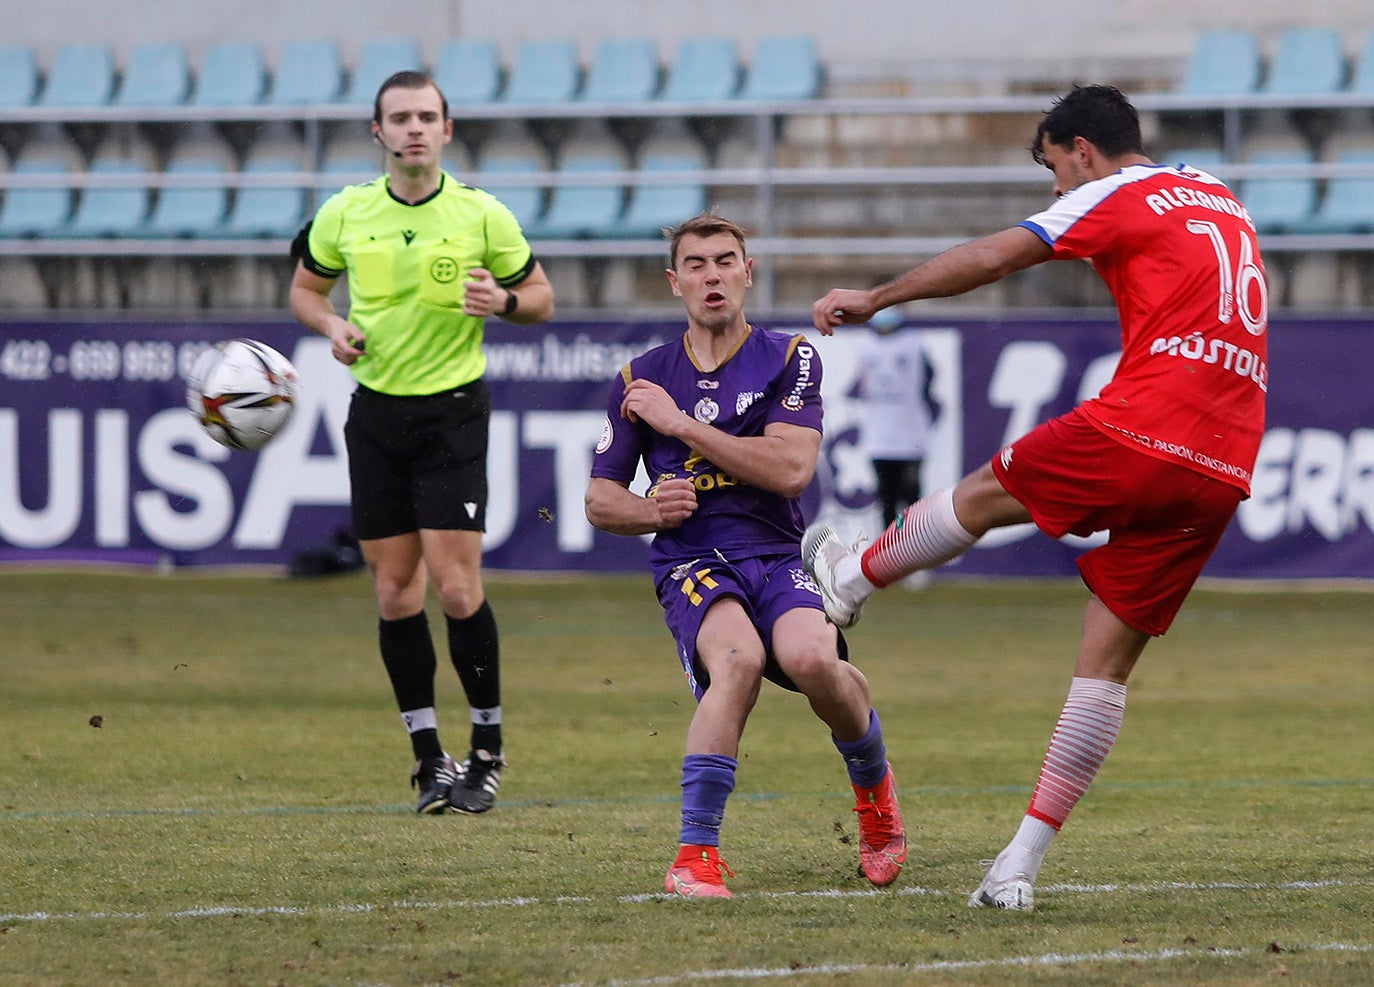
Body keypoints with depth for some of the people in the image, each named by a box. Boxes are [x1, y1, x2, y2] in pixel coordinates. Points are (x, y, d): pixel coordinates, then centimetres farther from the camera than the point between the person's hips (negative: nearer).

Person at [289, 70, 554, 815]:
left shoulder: (482, 216, -5)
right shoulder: (345, 214, 1)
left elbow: (540, 297, 5)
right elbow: (305, 287, 16)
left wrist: (504, 302, -17)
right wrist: (332, 326, -5)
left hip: (453, 411, -3)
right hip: (375, 412, 3)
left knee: (455, 586, -10)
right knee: (394, 590, 3)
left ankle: (487, 749, 5)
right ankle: (429, 758, 12)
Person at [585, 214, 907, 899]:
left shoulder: (789, 358, 6)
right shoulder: (642, 379, 13)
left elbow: (791, 469, -9)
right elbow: (599, 500, 16)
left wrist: (679, 423, -9)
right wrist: (651, 510, -7)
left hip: (778, 555, 0)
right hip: (691, 564, 0)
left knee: (811, 660, -32)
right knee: (739, 657, -35)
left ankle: (874, 785, 2)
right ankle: (695, 855, -34)